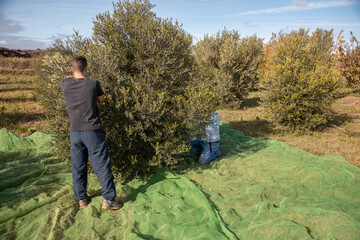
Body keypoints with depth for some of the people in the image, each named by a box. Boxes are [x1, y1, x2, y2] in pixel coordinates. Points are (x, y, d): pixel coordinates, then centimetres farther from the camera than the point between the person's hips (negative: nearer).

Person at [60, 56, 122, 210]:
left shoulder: (65, 84, -2)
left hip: (74, 132, 4)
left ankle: (81, 200, 26)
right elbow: (101, 100, 7)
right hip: (93, 131, -4)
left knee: (78, 167, 15)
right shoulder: (93, 84, -11)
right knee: (102, 166, 4)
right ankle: (108, 200, 10)